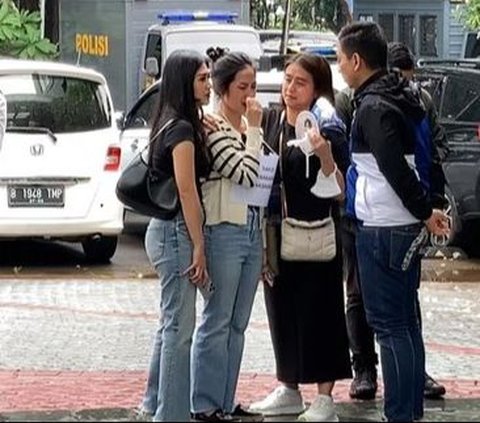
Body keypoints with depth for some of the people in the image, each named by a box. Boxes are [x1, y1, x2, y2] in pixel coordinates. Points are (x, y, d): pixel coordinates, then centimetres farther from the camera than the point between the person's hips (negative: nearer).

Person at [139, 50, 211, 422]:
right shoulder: (183, 129, -15)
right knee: (180, 325, -5)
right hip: (177, 231, -10)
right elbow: (187, 191, -18)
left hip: (167, 228, 10)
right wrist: (199, 247, -16)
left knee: (173, 322, 17)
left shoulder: (173, 125, 14)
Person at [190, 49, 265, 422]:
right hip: (224, 233, -8)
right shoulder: (212, 128, -12)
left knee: (238, 324, 11)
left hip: (253, 233, 8)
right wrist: (254, 129, -13)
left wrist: (265, 240, 16)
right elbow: (246, 174, -22)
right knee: (217, 322, -3)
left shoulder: (249, 127, 14)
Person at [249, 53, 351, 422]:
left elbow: (340, 193, -10)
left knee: (318, 313, -1)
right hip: (276, 233, 5)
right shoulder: (270, 121, 5)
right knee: (282, 312, 12)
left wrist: (326, 156, -27)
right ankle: (288, 389, 25)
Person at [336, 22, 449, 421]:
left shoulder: (373, 108, -17)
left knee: (390, 325, -5)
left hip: (382, 231, -9)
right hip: (405, 227, 9)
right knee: (405, 322, 13)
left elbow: (396, 169, -22)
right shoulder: (399, 98, 12)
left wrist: (425, 212, -12)